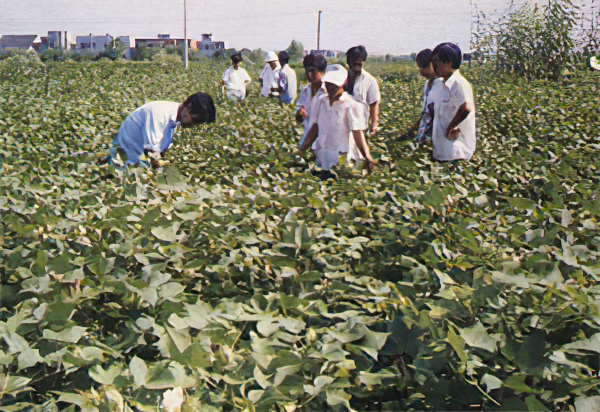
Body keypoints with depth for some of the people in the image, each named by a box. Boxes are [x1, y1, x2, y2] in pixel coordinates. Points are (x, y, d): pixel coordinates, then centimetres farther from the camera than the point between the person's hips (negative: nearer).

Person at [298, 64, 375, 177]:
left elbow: (358, 133, -13)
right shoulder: (321, 101, 9)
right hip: (321, 161, 5)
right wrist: (301, 151, 9)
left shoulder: (351, 105, -7)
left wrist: (367, 157, -26)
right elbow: (315, 128, 14)